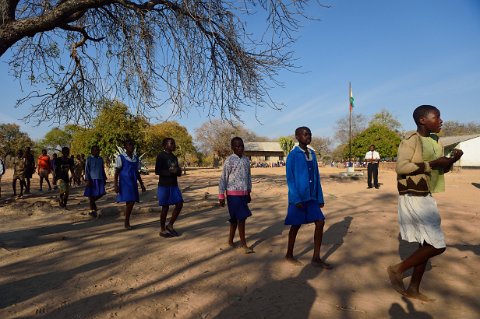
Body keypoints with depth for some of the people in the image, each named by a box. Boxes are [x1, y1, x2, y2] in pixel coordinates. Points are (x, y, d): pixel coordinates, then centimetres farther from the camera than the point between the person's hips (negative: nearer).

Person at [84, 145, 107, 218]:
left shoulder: (101, 159, 12)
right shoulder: (89, 159, -4)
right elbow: (86, 170, -7)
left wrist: (104, 179, 15)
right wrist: (88, 180, -13)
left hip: (100, 179, 5)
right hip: (92, 179, -5)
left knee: (101, 193, 1)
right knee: (91, 195, 2)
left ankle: (92, 202, 29)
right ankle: (92, 210, 14)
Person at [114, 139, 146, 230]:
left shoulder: (136, 158, 12)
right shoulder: (120, 158, -5)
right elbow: (116, 172, -5)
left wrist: (142, 184, 16)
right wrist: (116, 185, -12)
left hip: (133, 183, 6)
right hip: (125, 183, -5)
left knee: (131, 202, 4)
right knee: (130, 201, -11)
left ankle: (127, 222, 16)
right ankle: (126, 222, 4)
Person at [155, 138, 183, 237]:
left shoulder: (174, 157, 14)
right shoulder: (161, 156, -8)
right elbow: (157, 171, -14)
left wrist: (178, 171, -2)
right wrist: (170, 171, -21)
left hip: (174, 185, 7)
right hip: (164, 185, -7)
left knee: (179, 204, 1)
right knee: (165, 207, -1)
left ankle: (170, 226, 15)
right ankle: (162, 230, 13)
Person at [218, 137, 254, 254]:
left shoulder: (246, 159, 8)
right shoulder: (229, 160, -11)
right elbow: (223, 178, -10)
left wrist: (248, 192, 18)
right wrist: (221, 196, -10)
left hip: (243, 193, 6)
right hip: (233, 193, -6)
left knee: (235, 218, 13)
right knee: (241, 217, -6)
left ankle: (230, 240, 27)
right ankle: (243, 243, 6)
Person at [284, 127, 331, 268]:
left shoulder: (312, 154, 9)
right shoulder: (293, 155, -11)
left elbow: (316, 177, 12)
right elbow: (290, 178, -14)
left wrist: (320, 197, 10)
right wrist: (296, 199, -19)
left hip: (312, 197, 6)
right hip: (298, 198, -6)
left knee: (320, 222, 2)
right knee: (296, 226, 5)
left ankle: (316, 258, 13)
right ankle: (289, 255, 25)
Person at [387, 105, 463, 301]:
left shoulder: (435, 142, 13)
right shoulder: (411, 140, -14)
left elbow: (439, 171, 20)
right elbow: (401, 167, -26)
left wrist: (451, 161, 1)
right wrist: (432, 164, -22)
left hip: (426, 198, 9)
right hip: (413, 199, -9)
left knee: (427, 244, 12)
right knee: (437, 245, -9)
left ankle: (413, 289, 24)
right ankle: (397, 269, 8)